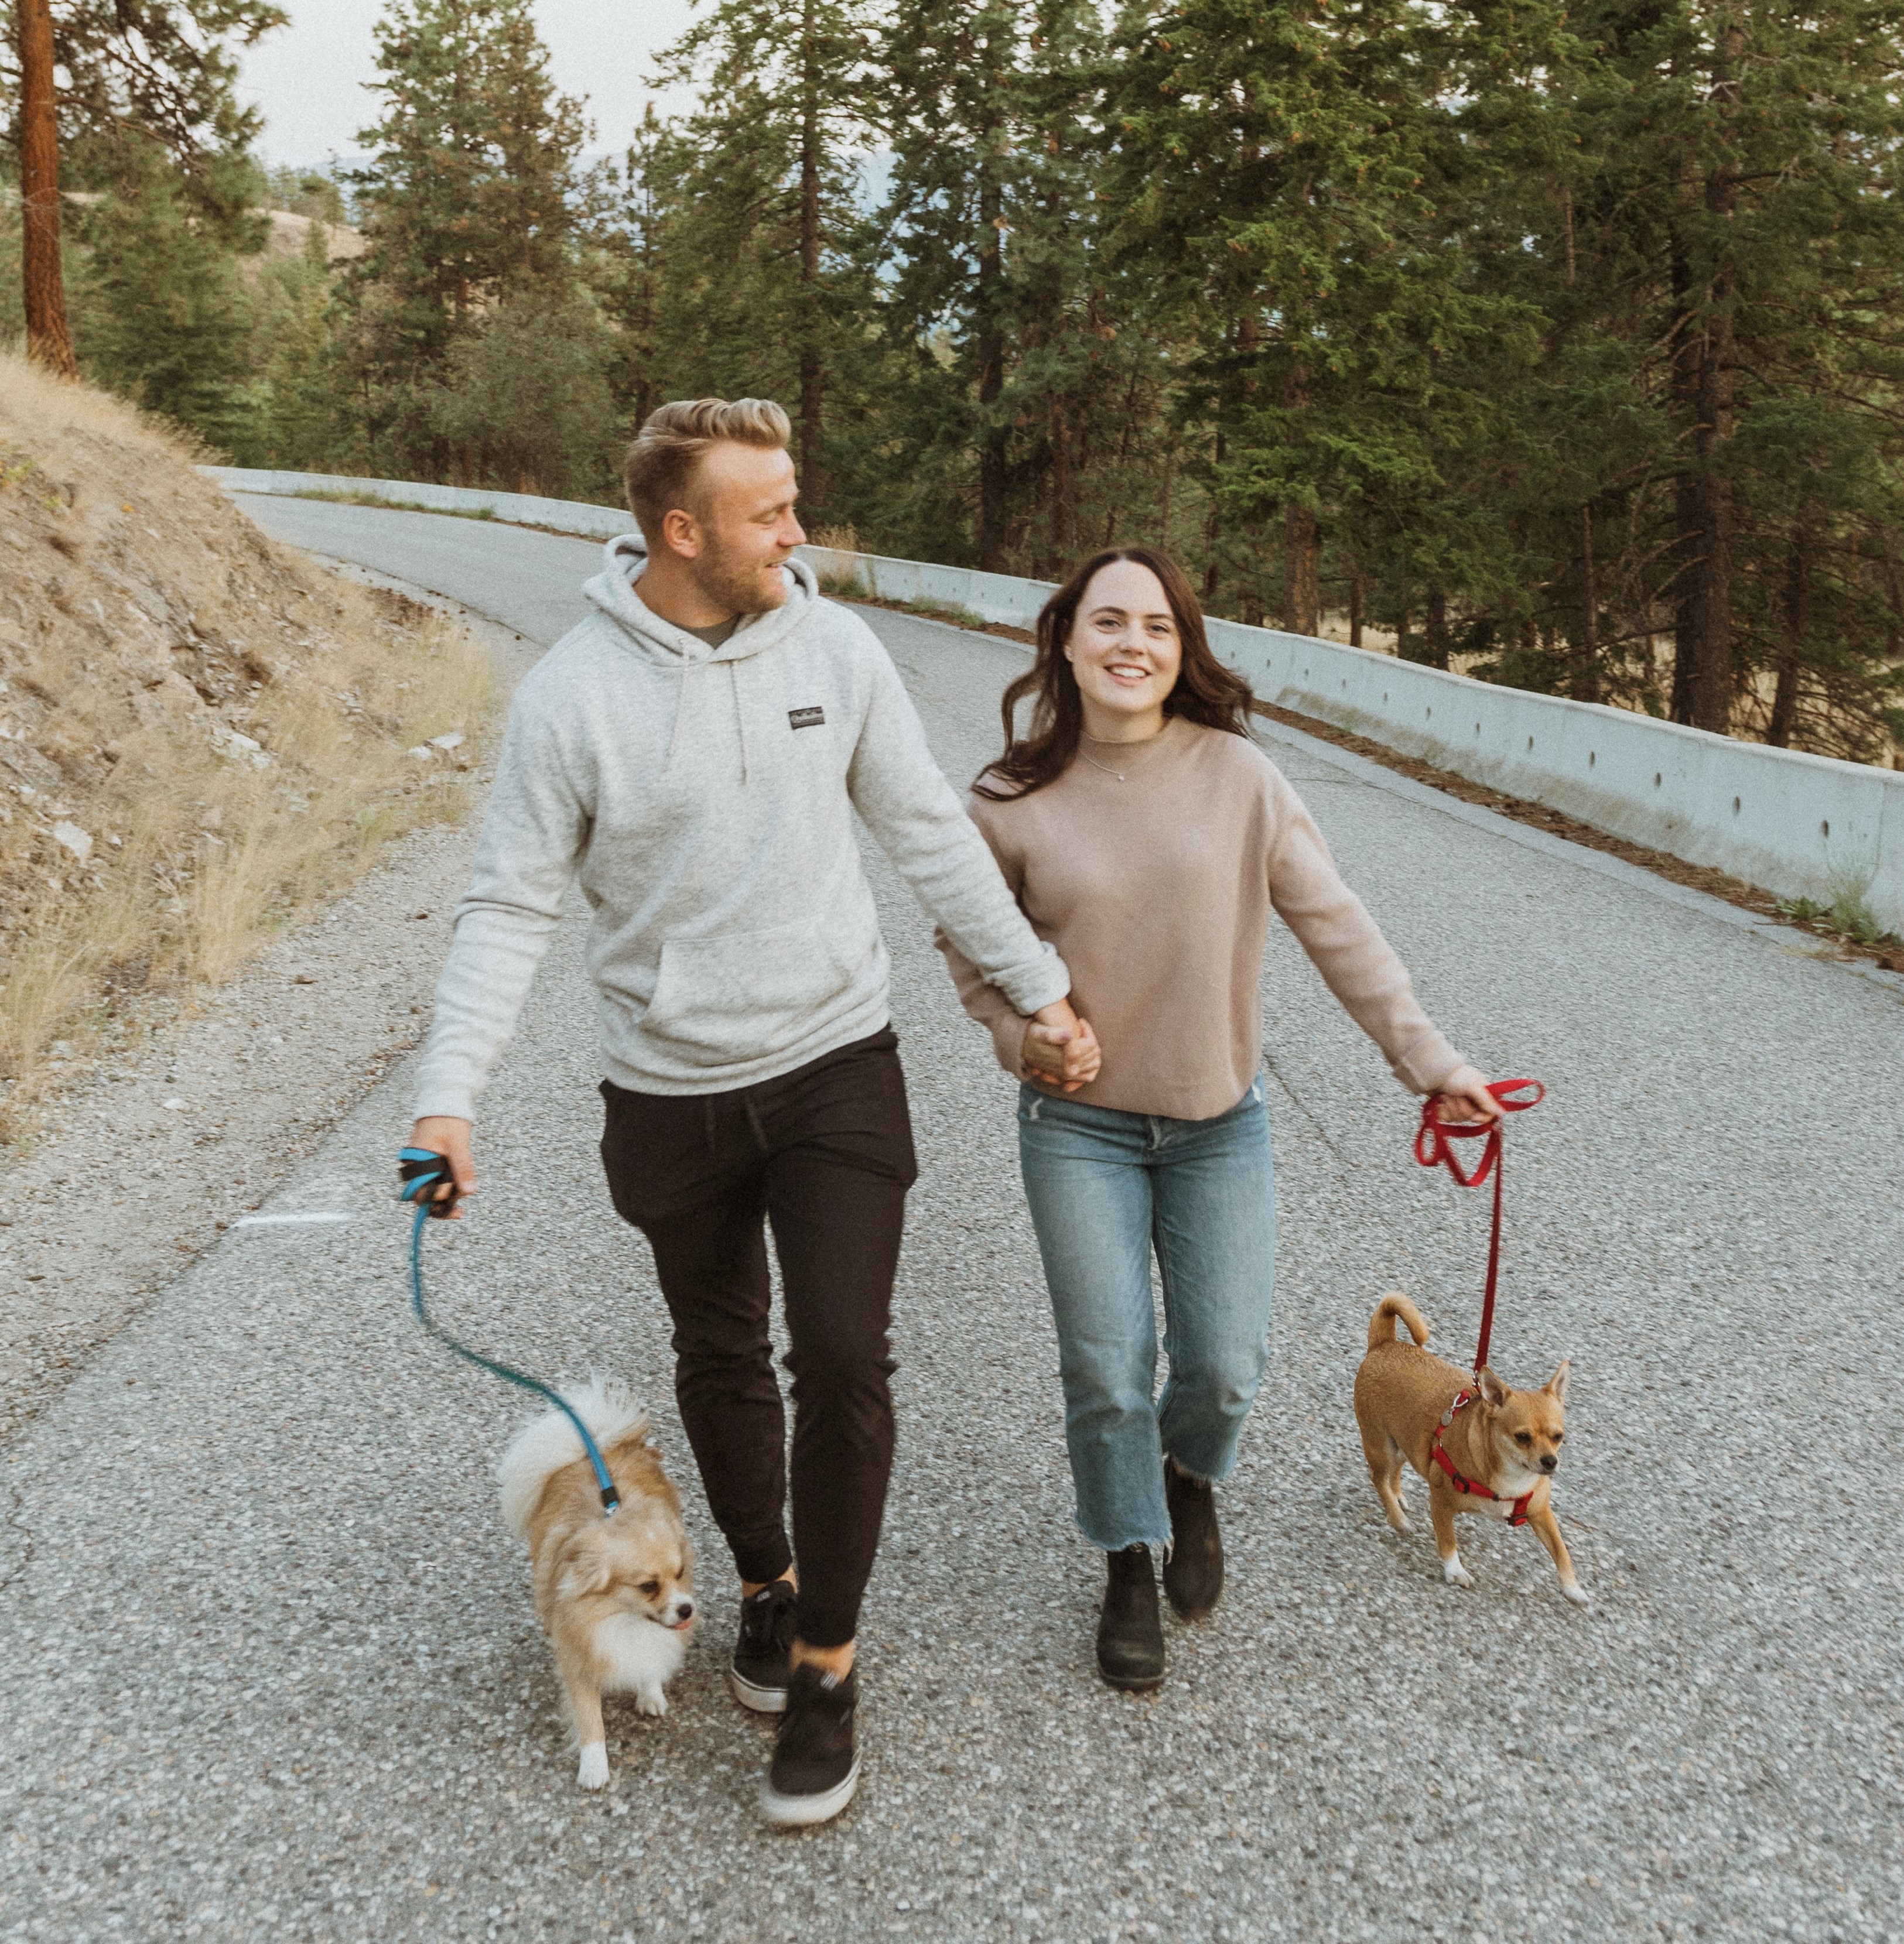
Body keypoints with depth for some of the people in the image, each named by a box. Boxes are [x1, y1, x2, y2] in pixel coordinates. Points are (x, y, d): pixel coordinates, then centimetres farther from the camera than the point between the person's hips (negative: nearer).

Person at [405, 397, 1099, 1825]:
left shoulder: (834, 647, -5)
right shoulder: (573, 692, -12)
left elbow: (935, 840, 3)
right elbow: (514, 908, -8)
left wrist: (1039, 990, 5)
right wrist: (450, 1093, -18)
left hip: (836, 1068, 1)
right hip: (671, 1093, 0)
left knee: (844, 1358, -6)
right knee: (723, 1362, 17)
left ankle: (826, 1662, 15)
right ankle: (766, 1582, 43)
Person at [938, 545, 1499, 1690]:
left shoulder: (1238, 776, -8)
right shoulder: (1017, 802, -7)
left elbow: (1335, 925, -5)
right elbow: (967, 939, 9)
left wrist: (1428, 1057, -6)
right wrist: (1024, 1037, -5)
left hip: (1220, 1121, 1)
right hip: (1080, 1129, 0)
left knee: (1226, 1367, 4)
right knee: (1109, 1374, 3)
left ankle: (1191, 1479, 40)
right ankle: (1131, 1569, 29)